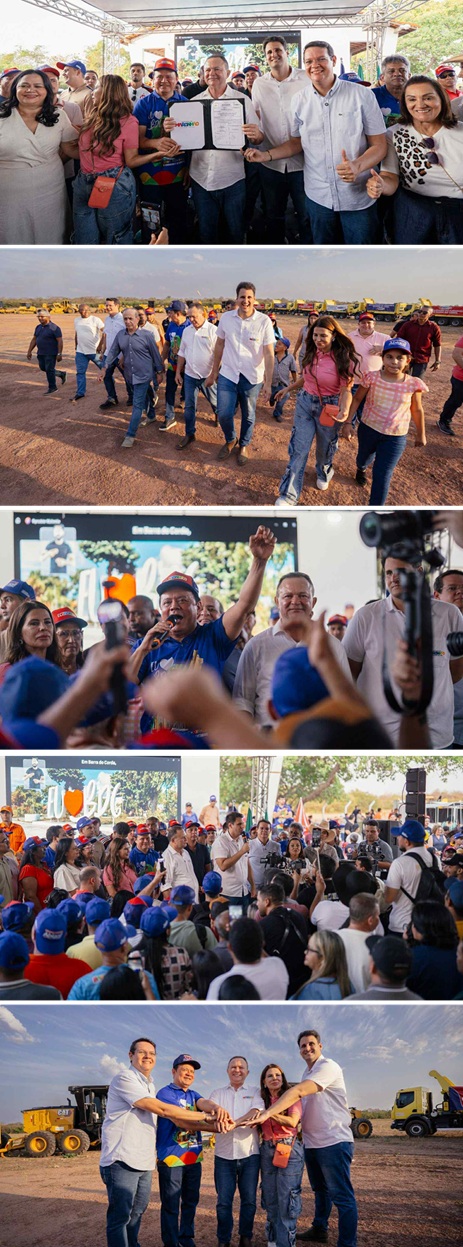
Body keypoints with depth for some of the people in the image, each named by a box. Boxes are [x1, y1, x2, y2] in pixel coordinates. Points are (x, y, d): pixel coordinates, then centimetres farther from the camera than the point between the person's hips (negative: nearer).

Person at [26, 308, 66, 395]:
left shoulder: (54, 328, -13)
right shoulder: (38, 327, 10)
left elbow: (60, 341, -16)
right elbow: (34, 340, 16)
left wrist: (59, 354, -20)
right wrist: (29, 351, 13)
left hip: (51, 354, -8)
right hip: (41, 353, 8)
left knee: (49, 370, -4)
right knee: (43, 368, 15)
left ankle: (52, 388, 10)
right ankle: (61, 374, 32)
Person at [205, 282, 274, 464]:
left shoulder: (263, 321, -12)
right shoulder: (226, 318, -4)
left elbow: (269, 354, -10)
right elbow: (219, 345, 8)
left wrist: (268, 383, -13)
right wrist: (213, 372, 11)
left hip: (252, 378, -2)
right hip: (228, 374, 2)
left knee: (248, 415, 12)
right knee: (223, 414, -2)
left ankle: (243, 446, 37)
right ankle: (230, 440, 29)